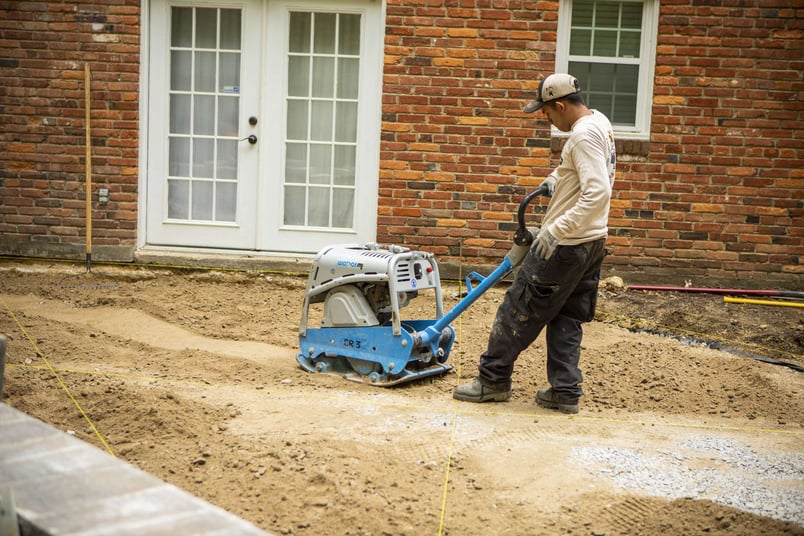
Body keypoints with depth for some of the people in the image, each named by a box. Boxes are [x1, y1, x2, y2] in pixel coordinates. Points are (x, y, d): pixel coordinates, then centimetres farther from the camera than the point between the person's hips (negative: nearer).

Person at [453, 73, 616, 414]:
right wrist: (556, 177, 16)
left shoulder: (584, 134, -21)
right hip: (592, 242, 10)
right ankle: (565, 392, 15)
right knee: (567, 318, 13)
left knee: (520, 308, 1)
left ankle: (493, 379, 10)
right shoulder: (598, 122, 11)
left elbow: (598, 193, -30)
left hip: (565, 245, -10)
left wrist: (558, 229, -30)